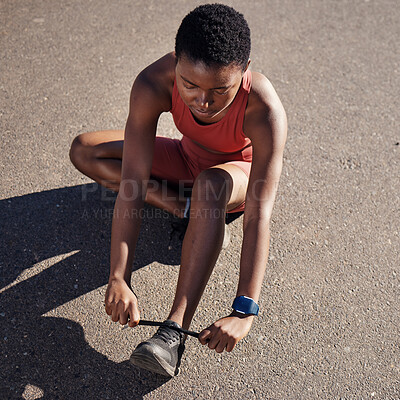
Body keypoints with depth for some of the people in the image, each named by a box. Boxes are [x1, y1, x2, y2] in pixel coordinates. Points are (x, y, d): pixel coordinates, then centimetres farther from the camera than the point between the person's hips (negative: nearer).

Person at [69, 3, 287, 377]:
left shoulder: (264, 110, -38)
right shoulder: (153, 84, -32)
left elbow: (259, 214, -42)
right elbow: (131, 183, -35)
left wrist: (243, 311, -48)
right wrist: (118, 279, -41)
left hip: (240, 171, -3)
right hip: (188, 157, 4)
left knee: (211, 183, -42)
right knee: (84, 151, -11)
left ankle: (175, 330, -39)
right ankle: (188, 210, -14)